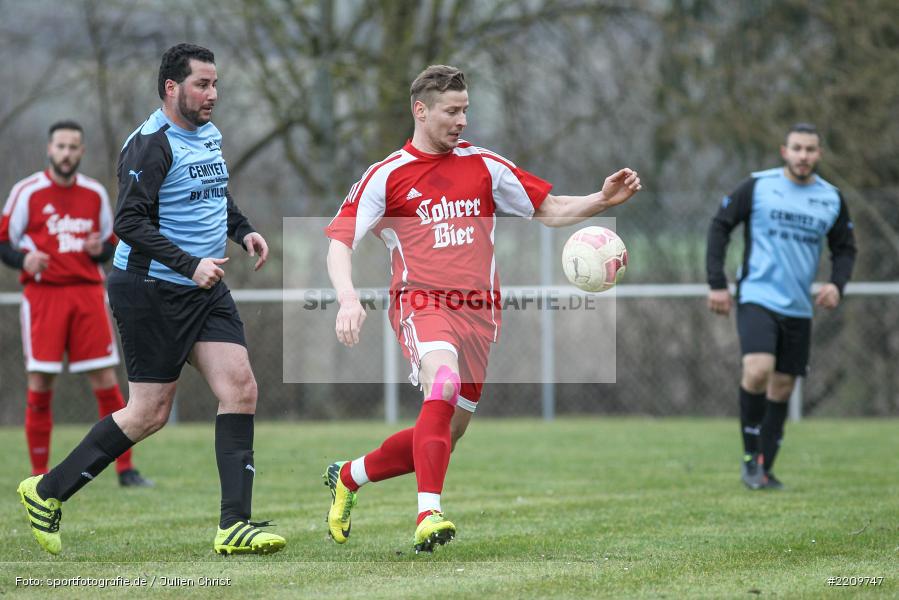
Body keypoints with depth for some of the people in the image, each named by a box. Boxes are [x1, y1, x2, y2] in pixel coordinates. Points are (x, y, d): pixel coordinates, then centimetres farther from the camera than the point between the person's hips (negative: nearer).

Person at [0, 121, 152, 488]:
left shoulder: (95, 193, 11)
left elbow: (110, 243, 19)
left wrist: (99, 249, -5)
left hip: (88, 292, 2)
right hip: (43, 291, -2)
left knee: (105, 381, -2)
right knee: (40, 384, -4)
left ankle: (125, 470, 3)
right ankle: (39, 474, 5)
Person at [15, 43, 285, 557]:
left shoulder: (210, 135, 12)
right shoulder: (151, 145, -16)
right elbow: (129, 222, -23)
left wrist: (243, 230, 12)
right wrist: (189, 265, -27)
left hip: (205, 289, 8)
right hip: (151, 292, -8)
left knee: (241, 389, -6)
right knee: (150, 413, -3)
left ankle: (234, 525, -7)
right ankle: (47, 491, 13)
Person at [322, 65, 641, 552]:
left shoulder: (484, 165, 9)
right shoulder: (386, 176, 0)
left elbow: (550, 210, 12)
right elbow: (339, 243, -4)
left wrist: (603, 200, -6)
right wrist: (349, 300, -23)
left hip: (478, 310, 5)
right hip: (422, 302, -5)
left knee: (444, 435, 7)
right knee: (444, 381, -35)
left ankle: (346, 477, 31)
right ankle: (428, 514, -38)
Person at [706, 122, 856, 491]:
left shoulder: (832, 199, 6)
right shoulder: (758, 187, -4)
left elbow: (845, 248, 17)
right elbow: (720, 226, 2)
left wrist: (837, 283, -4)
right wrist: (717, 283, -4)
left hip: (799, 308, 4)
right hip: (758, 298, -4)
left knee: (782, 388, 6)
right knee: (758, 372, -24)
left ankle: (764, 469, 17)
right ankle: (750, 456, -7)